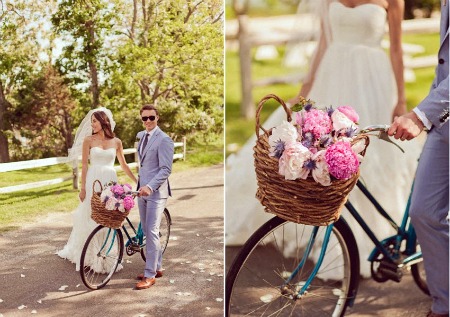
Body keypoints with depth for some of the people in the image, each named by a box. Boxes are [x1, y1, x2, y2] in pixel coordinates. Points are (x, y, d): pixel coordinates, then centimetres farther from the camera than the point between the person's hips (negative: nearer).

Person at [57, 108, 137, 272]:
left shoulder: (116, 142, 6)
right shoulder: (89, 140, 1)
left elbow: (123, 165, 14)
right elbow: (84, 165, -1)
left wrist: (137, 181, 13)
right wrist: (82, 188, -5)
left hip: (110, 182, 2)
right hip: (93, 181, -2)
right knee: (91, 218, 3)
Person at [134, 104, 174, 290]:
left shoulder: (164, 140, -13)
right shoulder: (141, 136, 12)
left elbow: (166, 169, -18)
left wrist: (150, 186, -28)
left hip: (156, 192, -8)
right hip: (142, 190, 8)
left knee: (151, 232, -8)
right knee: (148, 232, 13)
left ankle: (150, 275, -1)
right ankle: (157, 268, 25)